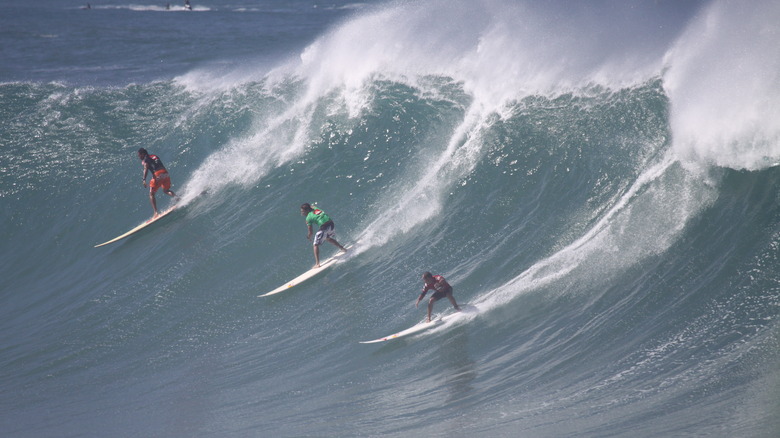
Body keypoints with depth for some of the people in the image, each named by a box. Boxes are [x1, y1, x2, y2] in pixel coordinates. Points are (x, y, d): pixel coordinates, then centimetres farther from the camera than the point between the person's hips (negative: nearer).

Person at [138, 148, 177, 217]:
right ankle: (175, 196, -5)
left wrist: (144, 179, -20)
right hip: (166, 174, 6)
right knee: (165, 190, 27)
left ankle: (156, 212, -6)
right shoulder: (155, 156, 26)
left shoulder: (145, 160, 6)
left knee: (151, 194, 6)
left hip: (158, 175, -6)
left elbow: (146, 169, -10)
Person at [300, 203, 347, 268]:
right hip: (331, 224, 7)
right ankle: (342, 248, 46)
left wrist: (309, 237, 20)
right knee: (328, 238, 37)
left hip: (324, 227, -7)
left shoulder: (308, 218, 0)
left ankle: (317, 264, -3)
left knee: (316, 245, 5)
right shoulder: (315, 208, 15)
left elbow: (311, 231, 4)